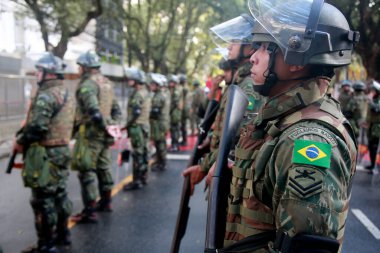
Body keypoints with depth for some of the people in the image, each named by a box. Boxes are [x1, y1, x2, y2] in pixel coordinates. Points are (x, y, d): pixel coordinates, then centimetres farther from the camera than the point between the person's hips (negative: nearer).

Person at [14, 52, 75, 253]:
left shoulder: (46, 95, -18)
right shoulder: (67, 94, 13)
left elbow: (37, 127, -25)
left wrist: (20, 142, -8)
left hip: (45, 155, -10)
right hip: (62, 151, 10)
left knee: (43, 200, -1)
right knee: (59, 194, 18)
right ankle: (62, 234, 30)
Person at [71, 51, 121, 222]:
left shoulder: (87, 85, -14)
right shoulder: (107, 84, 14)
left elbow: (94, 111, -26)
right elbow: (116, 109, 16)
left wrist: (105, 127, -17)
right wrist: (112, 125, 12)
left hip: (90, 132, -9)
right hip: (104, 134, 9)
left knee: (86, 171, -4)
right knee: (103, 167, 18)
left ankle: (89, 211, -3)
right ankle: (105, 202, 31)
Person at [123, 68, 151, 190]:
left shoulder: (138, 94, -16)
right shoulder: (145, 92, 14)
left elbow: (136, 112, -23)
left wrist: (127, 125, -13)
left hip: (137, 127, -10)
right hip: (145, 126, 10)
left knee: (137, 154, -6)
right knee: (143, 153, 15)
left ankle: (137, 181, -2)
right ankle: (143, 178, 24)